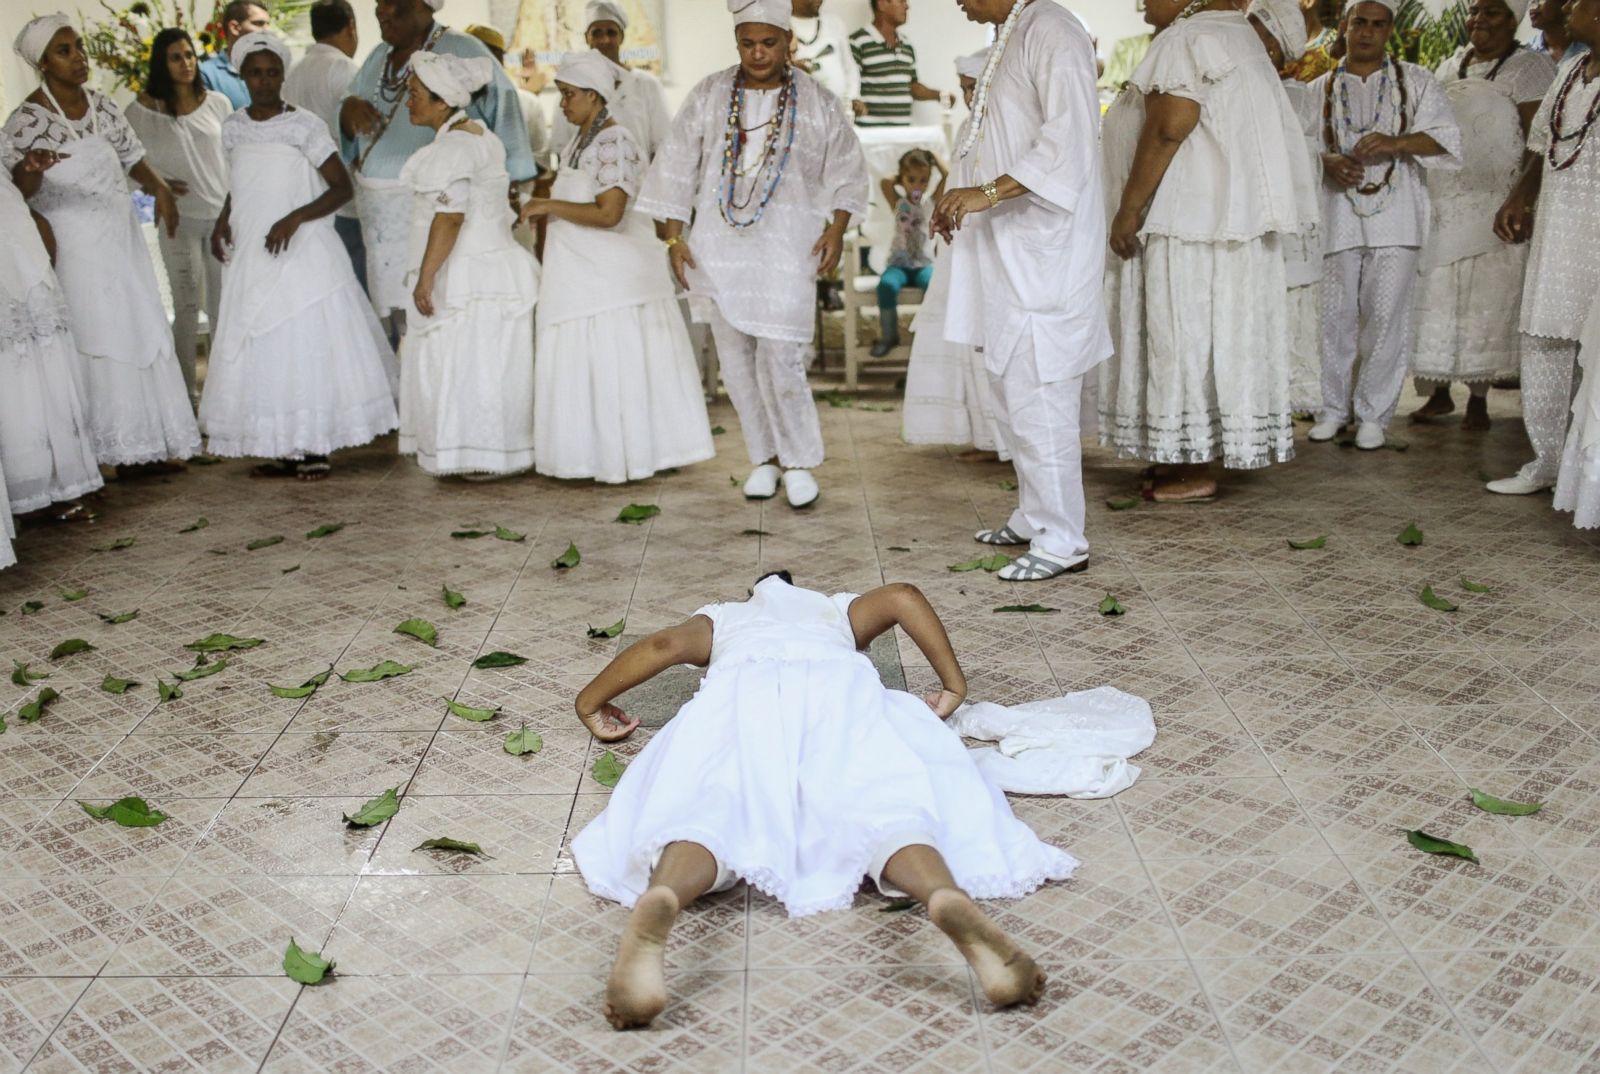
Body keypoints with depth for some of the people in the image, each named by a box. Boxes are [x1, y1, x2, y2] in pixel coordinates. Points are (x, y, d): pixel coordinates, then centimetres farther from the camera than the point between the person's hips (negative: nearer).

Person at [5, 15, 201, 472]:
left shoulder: (101, 104, 6)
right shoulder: (28, 119, -10)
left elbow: (131, 155, 17)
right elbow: (17, 189, -14)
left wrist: (158, 186, -1)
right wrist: (32, 169, -35)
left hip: (121, 237, 6)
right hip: (74, 249, -6)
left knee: (143, 334, 6)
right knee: (94, 342, -4)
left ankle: (150, 440, 14)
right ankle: (106, 447, 4)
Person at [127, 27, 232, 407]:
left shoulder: (218, 103, 3)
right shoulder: (144, 110, -4)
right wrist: (158, 184, -16)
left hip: (223, 215, 2)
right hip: (179, 219, -2)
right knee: (187, 306, 1)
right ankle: (188, 390, 10)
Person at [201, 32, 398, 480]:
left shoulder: (305, 126, -6)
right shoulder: (234, 127, 9)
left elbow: (341, 187, -9)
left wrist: (295, 218, -20)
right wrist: (223, 221, 7)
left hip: (301, 254, -5)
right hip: (250, 258, 5)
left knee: (308, 347, -4)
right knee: (260, 353, 4)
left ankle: (314, 450, 4)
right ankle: (281, 450, 11)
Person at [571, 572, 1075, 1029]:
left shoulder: (720, 618, 40)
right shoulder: (838, 610, 42)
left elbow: (665, 644, 19)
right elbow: (902, 596, 21)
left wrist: (590, 702, 31)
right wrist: (953, 685, 26)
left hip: (742, 688, 0)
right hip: (837, 684, 0)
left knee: (704, 810, -24)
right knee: (885, 807, -20)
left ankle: (658, 901, -60)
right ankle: (948, 895, -56)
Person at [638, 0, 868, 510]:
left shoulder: (816, 102, 2)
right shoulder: (708, 96, 4)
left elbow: (847, 168, 9)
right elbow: (676, 167, 7)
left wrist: (837, 229, -3)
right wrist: (675, 237, 3)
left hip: (785, 249, -2)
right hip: (720, 248, 2)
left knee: (781, 361, -10)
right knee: (736, 361, 5)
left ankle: (799, 462, 7)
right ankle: (764, 457, 19)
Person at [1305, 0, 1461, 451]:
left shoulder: (1415, 82, 10)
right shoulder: (1320, 90, 14)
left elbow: (1445, 137, 1)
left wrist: (1396, 143, -17)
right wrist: (1329, 163, -15)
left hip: (1394, 214, -1)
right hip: (1338, 213, 1)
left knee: (1385, 315, -4)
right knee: (1335, 315, 2)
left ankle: (1372, 413, 6)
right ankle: (1334, 408, 16)